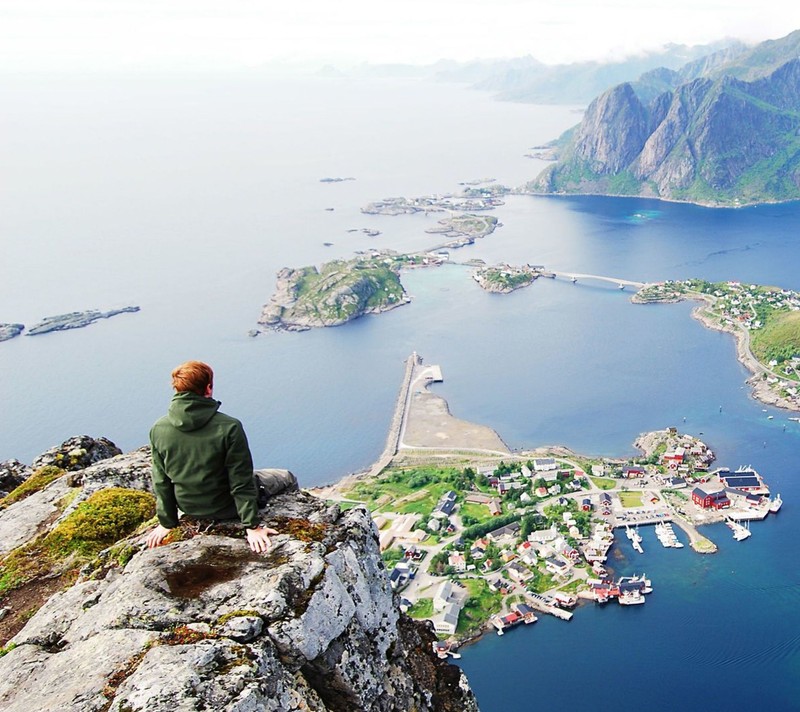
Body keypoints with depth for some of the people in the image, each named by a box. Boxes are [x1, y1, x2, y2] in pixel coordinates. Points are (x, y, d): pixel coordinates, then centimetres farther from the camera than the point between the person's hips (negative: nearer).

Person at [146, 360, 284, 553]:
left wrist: (167, 522, 6)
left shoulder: (158, 429, -15)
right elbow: (241, 482, -21)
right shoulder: (229, 428, -27)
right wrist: (252, 525, -13)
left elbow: (161, 482, -5)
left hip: (188, 509, 4)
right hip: (226, 510, -4)